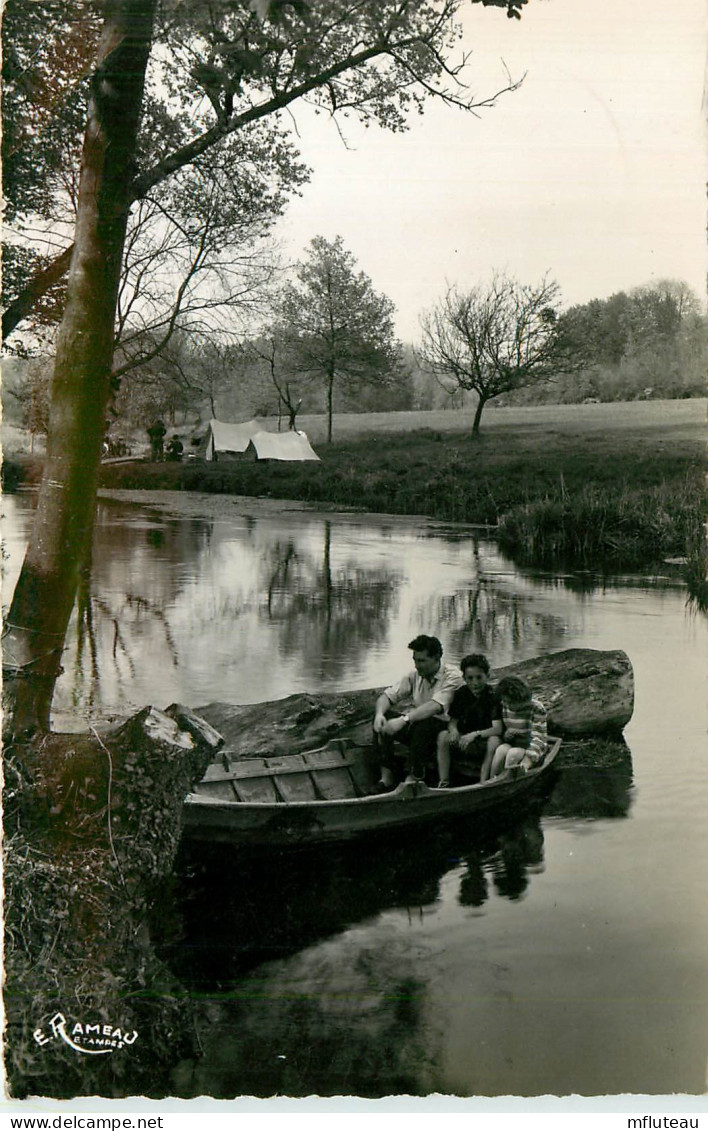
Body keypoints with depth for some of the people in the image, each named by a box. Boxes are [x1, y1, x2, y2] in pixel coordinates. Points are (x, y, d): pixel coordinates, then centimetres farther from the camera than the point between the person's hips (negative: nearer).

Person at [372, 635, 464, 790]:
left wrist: (404, 720, -40)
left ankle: (413, 779, -25)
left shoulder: (452, 676, -14)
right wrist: (379, 714, -23)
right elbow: (387, 695, 0)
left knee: (423, 724, -37)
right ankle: (387, 776, -15)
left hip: (442, 728, -6)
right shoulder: (414, 675, 6)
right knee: (383, 718, -15)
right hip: (415, 727, 6)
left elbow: (435, 706, -30)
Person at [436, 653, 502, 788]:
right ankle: (443, 782, -20)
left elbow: (497, 729, -23)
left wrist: (476, 734, -37)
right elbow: (453, 721, 1)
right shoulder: (461, 694, -3)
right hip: (465, 737, 4)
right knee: (443, 736, -21)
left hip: (486, 738, -4)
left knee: (494, 741, -35)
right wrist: (454, 730, -23)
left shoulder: (493, 696, -16)